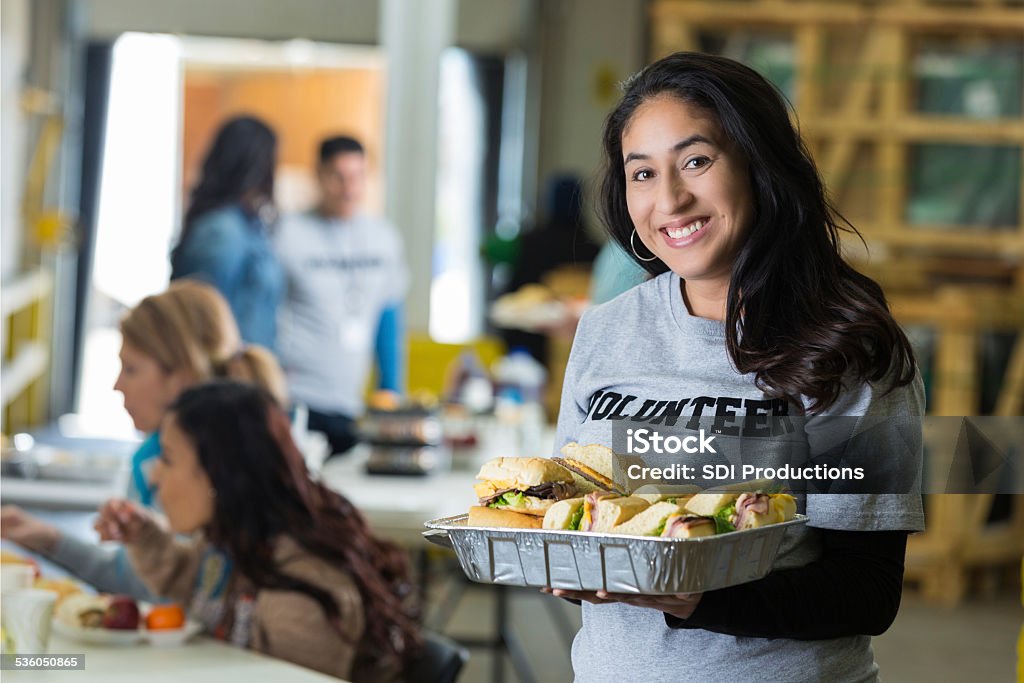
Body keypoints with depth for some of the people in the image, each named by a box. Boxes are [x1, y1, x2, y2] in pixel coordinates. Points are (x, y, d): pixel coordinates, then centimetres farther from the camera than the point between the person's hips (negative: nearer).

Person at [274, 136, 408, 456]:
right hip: (294, 403, -4)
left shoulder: (384, 237, 12)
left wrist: (393, 399, 16)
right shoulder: (288, 234, -2)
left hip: (349, 408, 4)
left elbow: (390, 320, 19)